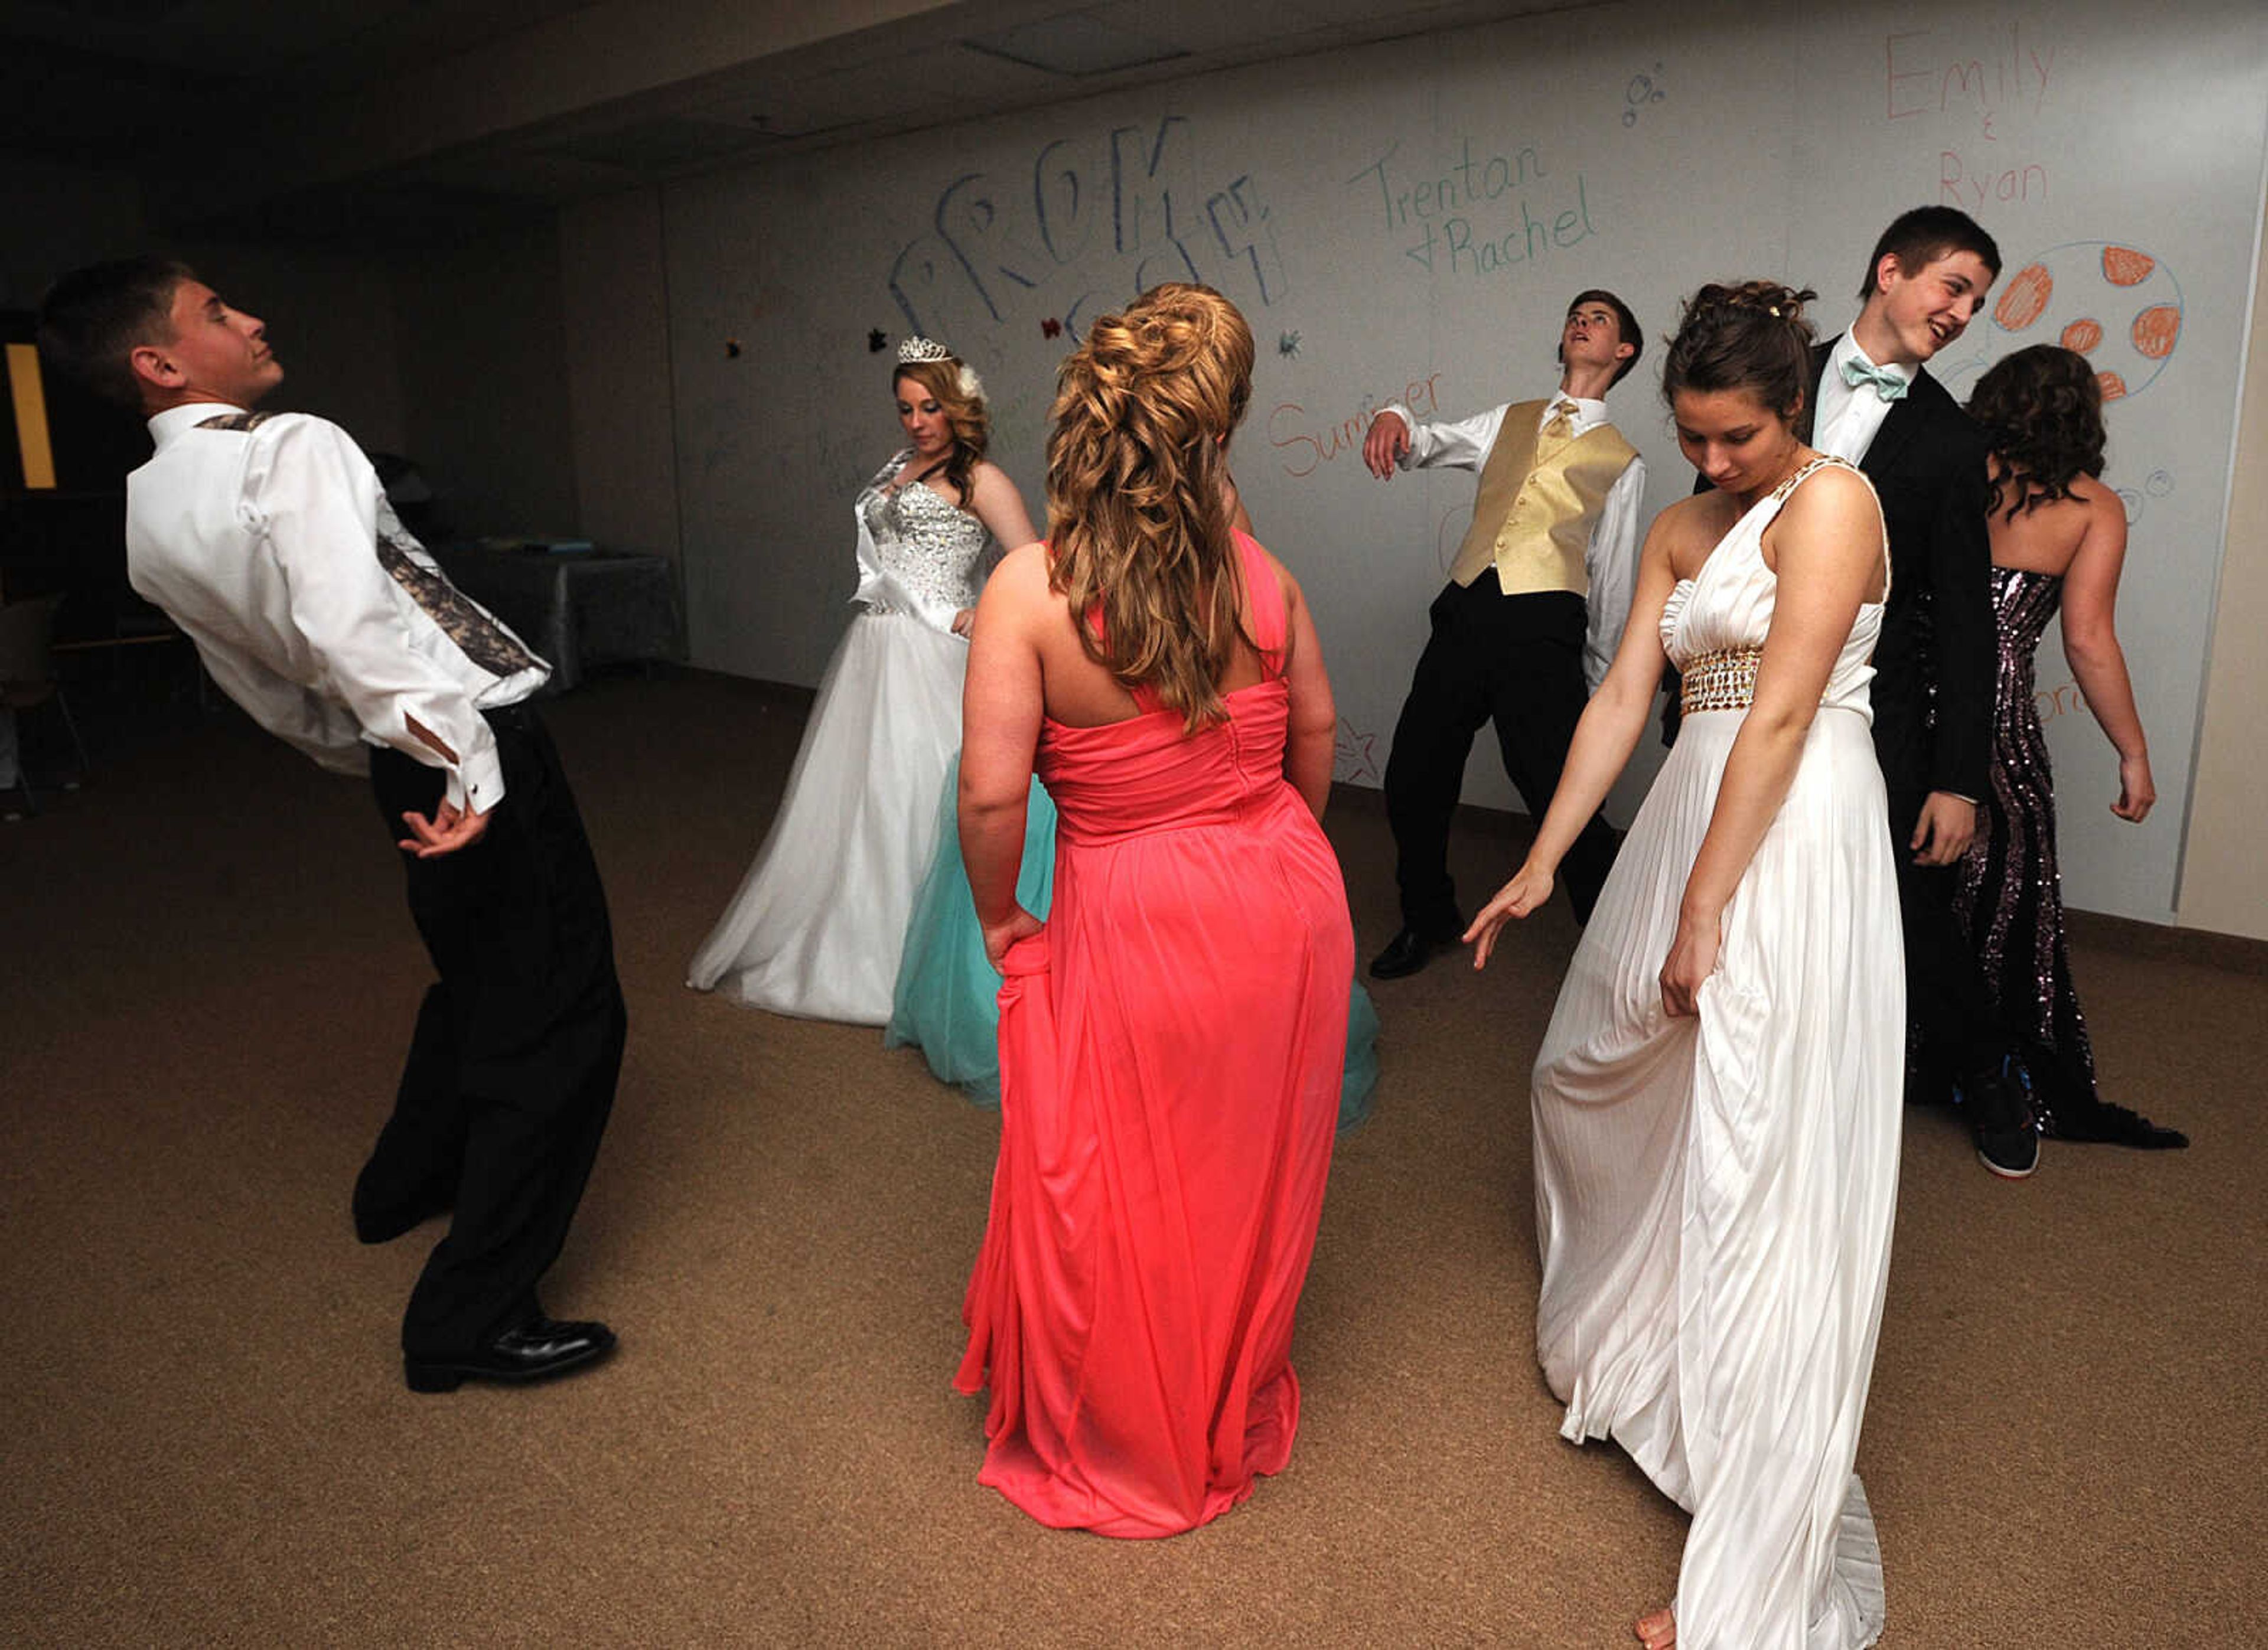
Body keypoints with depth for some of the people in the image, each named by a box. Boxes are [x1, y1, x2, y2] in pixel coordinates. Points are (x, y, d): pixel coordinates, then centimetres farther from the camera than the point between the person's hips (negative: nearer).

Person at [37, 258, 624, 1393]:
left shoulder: (151, 513, 10)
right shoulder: (291, 451, -17)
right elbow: (356, 630, -33)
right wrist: (463, 769, -28)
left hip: (399, 765, 9)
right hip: (481, 747, -9)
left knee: (476, 979, 30)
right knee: (560, 1018, -2)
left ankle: (404, 1182, 51)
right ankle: (468, 1318, 4)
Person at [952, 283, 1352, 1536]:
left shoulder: (1029, 587, -19)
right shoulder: (1258, 572, -8)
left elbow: (992, 790, -21)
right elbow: (1314, 729, 5)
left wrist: (997, 916, -2)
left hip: (1131, 919, -3)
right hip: (1283, 897, 4)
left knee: (1113, 1197, 19)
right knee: (1254, 1176, 23)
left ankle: (1121, 1454, 42)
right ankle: (1238, 1420, 48)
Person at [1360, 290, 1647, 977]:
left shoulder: (1622, 462, 14)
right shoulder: (1509, 422, 23)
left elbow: (1612, 579, 13)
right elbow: (1429, 444, 8)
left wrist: (1596, 682, 12)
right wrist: (1394, 419, -16)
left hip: (1542, 628, -4)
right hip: (1464, 613, 4)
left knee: (1560, 797, -9)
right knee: (1411, 782, 7)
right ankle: (1429, 920, 30)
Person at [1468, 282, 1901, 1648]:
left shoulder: (1833, 501, -9)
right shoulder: (1682, 529, 14)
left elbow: (1782, 716, -16)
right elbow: (1623, 698, 10)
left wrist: (1703, 909, -19)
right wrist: (1542, 865, 5)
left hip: (1795, 844, -8)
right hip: (1692, 815, 9)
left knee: (1761, 1162, -7)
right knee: (1600, 1074, 20)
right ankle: (1627, 1337, 50)